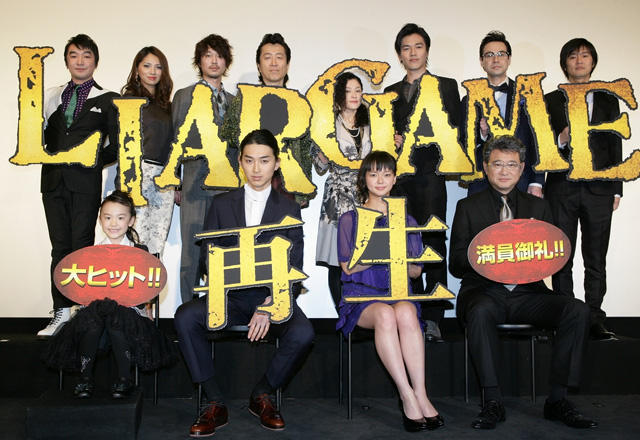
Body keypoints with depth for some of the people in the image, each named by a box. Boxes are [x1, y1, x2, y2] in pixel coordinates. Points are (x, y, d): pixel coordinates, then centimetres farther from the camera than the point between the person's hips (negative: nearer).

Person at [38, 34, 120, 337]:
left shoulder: (108, 100, 7)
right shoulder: (52, 97, 18)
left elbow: (116, 145, 2)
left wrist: (95, 159, -10)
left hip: (86, 180, -4)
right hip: (53, 178, 4)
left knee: (81, 246, -5)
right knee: (60, 246, 6)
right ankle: (61, 312, 12)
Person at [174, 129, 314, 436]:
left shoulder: (289, 210, 8)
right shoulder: (222, 204, 12)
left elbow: (294, 269, 0)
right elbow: (207, 257, 7)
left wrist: (270, 305, -16)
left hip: (274, 296, -1)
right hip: (230, 296, 1)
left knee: (303, 333, -30)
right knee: (185, 316, -27)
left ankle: (262, 396, -1)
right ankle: (216, 404, -11)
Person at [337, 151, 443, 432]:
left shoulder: (406, 221, 20)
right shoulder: (350, 219, 13)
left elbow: (416, 270, 12)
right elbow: (348, 266, 1)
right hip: (361, 295, -1)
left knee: (405, 312, -35)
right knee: (385, 315, -36)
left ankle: (420, 393, -33)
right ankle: (409, 397, -33)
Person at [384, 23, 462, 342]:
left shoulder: (446, 86, 12)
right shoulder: (390, 93, 22)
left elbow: (454, 130, 4)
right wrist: (393, 141, -2)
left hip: (430, 175, -3)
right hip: (399, 178, 3)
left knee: (434, 244, -8)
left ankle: (433, 319, -4)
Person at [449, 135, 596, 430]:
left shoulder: (538, 207, 17)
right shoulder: (468, 207, 10)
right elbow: (456, 264, 2)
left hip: (527, 293, 3)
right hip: (484, 291, -2)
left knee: (577, 310, -22)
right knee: (480, 312, -36)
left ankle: (557, 400, -13)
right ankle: (492, 402, -24)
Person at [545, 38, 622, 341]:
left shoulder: (608, 101, 13)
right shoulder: (551, 101, 9)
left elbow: (616, 147, 10)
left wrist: (616, 190, 5)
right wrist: (561, 140, -15)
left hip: (598, 189, 1)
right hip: (562, 189, -1)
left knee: (596, 261, 3)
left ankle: (594, 322, 10)